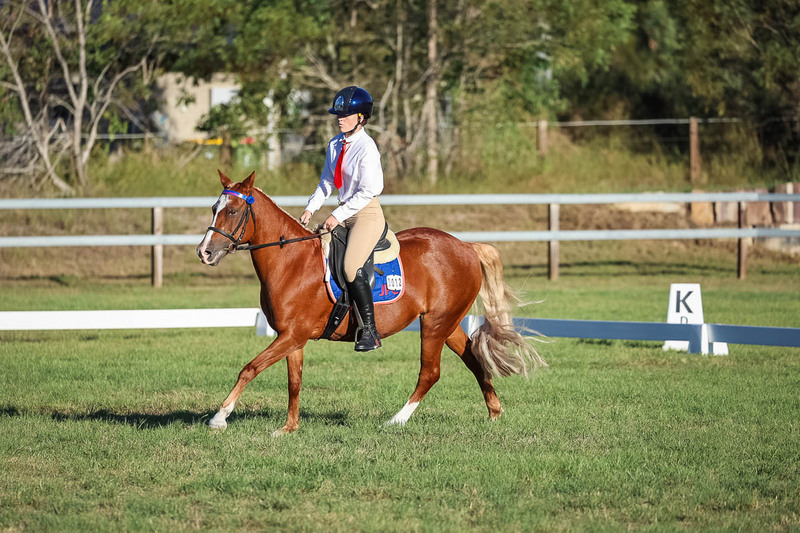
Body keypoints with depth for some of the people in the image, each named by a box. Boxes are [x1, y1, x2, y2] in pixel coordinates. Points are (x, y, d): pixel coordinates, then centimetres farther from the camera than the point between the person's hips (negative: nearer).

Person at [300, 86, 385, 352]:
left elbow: (367, 191, -18)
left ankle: (370, 332, -22)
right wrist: (311, 209, 3)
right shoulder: (335, 145, 10)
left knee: (352, 267, -25)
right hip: (344, 213, 9)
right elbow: (327, 182, 17)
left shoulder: (366, 148, -14)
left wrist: (338, 215, -19)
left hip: (368, 213, -9)